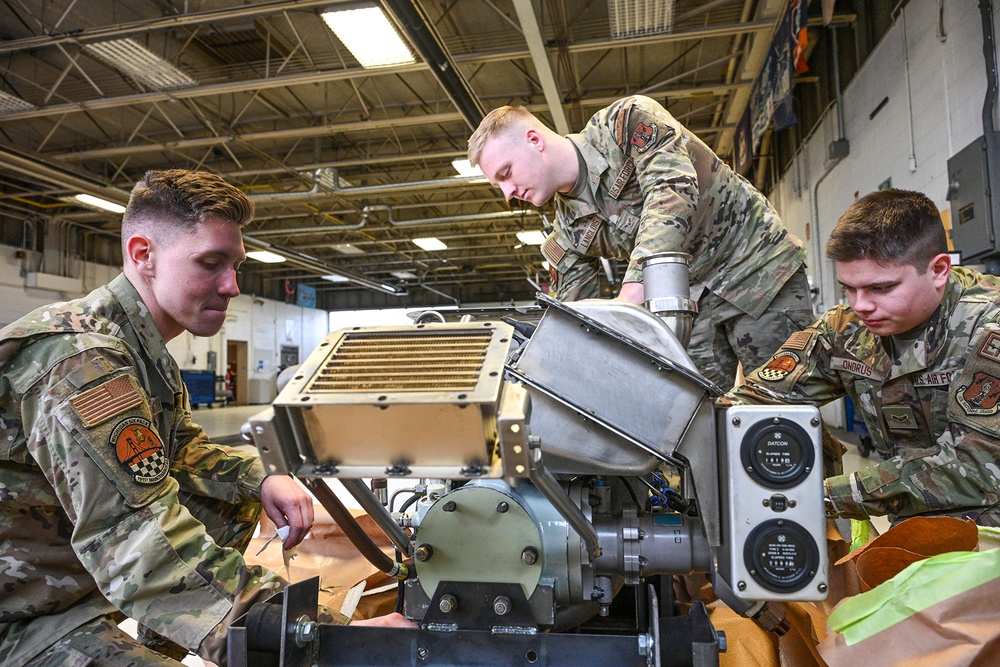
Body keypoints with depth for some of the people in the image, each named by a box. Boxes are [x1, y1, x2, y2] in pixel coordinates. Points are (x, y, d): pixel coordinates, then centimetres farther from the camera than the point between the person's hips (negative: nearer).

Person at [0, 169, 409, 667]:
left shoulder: (140, 346, 6)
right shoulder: (82, 360, -27)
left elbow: (181, 448, 15)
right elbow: (141, 540, -36)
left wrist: (260, 479, -5)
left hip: (80, 567, 10)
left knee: (239, 501, 11)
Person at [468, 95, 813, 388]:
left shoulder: (627, 121, -14)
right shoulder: (567, 234, 1)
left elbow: (673, 190, -31)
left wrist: (631, 293, -42)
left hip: (756, 261, -5)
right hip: (693, 301, 5)